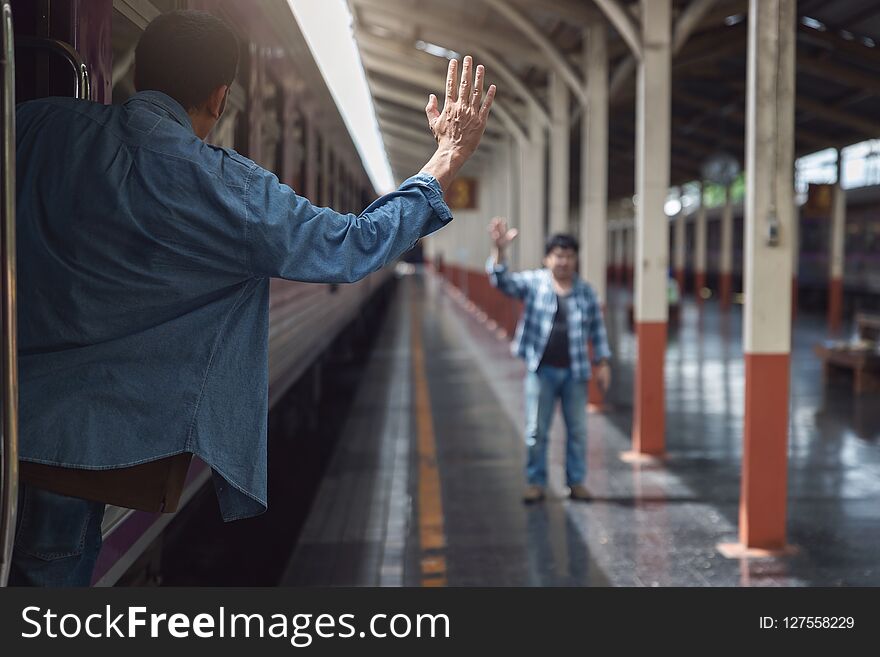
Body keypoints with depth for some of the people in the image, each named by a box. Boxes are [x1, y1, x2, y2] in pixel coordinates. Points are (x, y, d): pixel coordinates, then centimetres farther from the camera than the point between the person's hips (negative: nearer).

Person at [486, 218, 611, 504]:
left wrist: (603, 363, 8)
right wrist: (499, 248, -30)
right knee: (536, 430, 2)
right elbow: (502, 280, -14)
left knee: (577, 429, 8)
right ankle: (535, 482, 13)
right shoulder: (533, 283, 0)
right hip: (541, 371, -2)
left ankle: (577, 482, 19)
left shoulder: (585, 291, 6)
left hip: (575, 372, 2)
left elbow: (597, 329, 11)